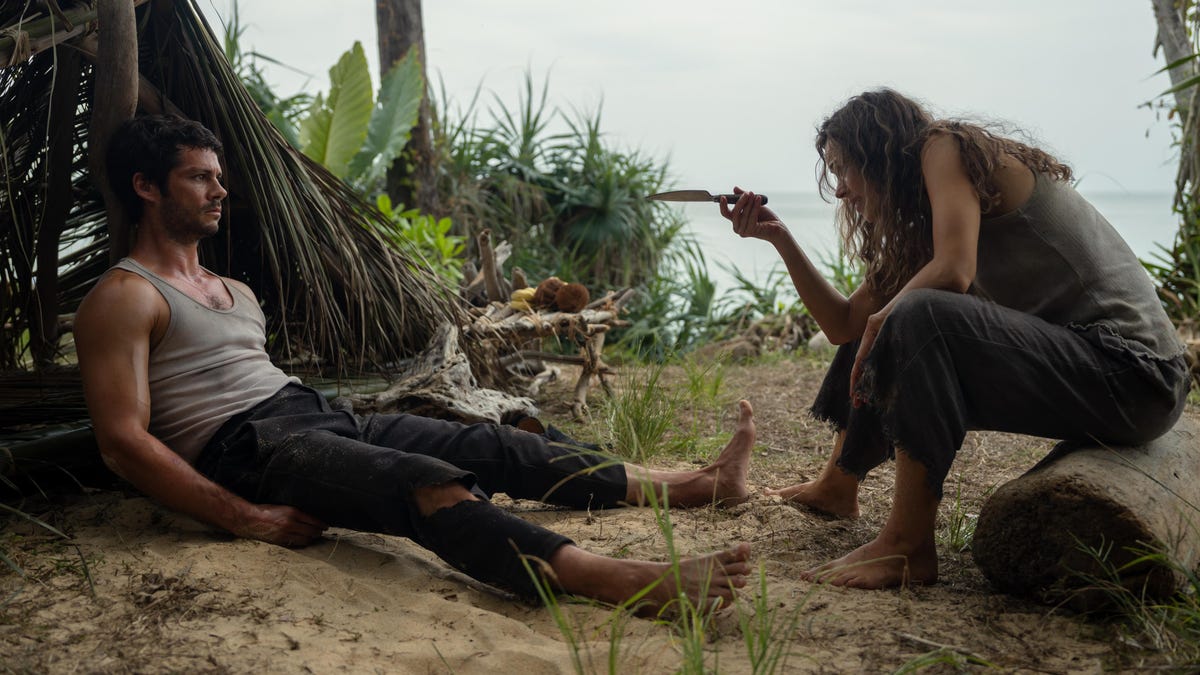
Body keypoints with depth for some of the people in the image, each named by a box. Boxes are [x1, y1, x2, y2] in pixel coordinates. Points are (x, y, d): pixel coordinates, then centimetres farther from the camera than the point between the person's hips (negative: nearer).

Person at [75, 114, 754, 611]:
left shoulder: (235, 293, 26)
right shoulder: (123, 298, -2)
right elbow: (124, 441, -12)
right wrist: (249, 518, -19)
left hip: (321, 415, 9)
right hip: (245, 449, -9)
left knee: (489, 445, -4)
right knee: (424, 482, -32)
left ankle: (696, 483, -4)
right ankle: (620, 581, -49)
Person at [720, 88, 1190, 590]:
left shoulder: (948, 148, -7)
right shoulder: (916, 231, 17)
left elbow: (953, 271, -24)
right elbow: (844, 324, 17)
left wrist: (882, 321, -10)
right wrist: (778, 237, 14)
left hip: (1135, 370, -10)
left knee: (922, 316, -31)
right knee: (871, 336, 17)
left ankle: (907, 547, -24)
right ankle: (836, 488, 29)